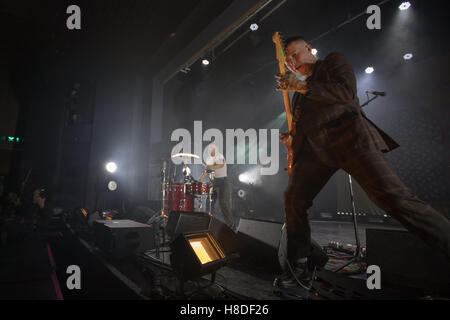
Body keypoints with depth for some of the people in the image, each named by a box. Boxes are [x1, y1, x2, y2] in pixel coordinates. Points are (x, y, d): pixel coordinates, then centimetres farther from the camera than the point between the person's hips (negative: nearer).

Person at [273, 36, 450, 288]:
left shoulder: (334, 61, 9)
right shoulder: (299, 90, 27)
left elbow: (346, 92, -11)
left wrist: (302, 86, -12)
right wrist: (292, 137, 8)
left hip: (349, 137, -5)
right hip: (315, 149, 6)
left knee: (393, 197, -18)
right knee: (293, 199, -4)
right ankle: (299, 270, 7)